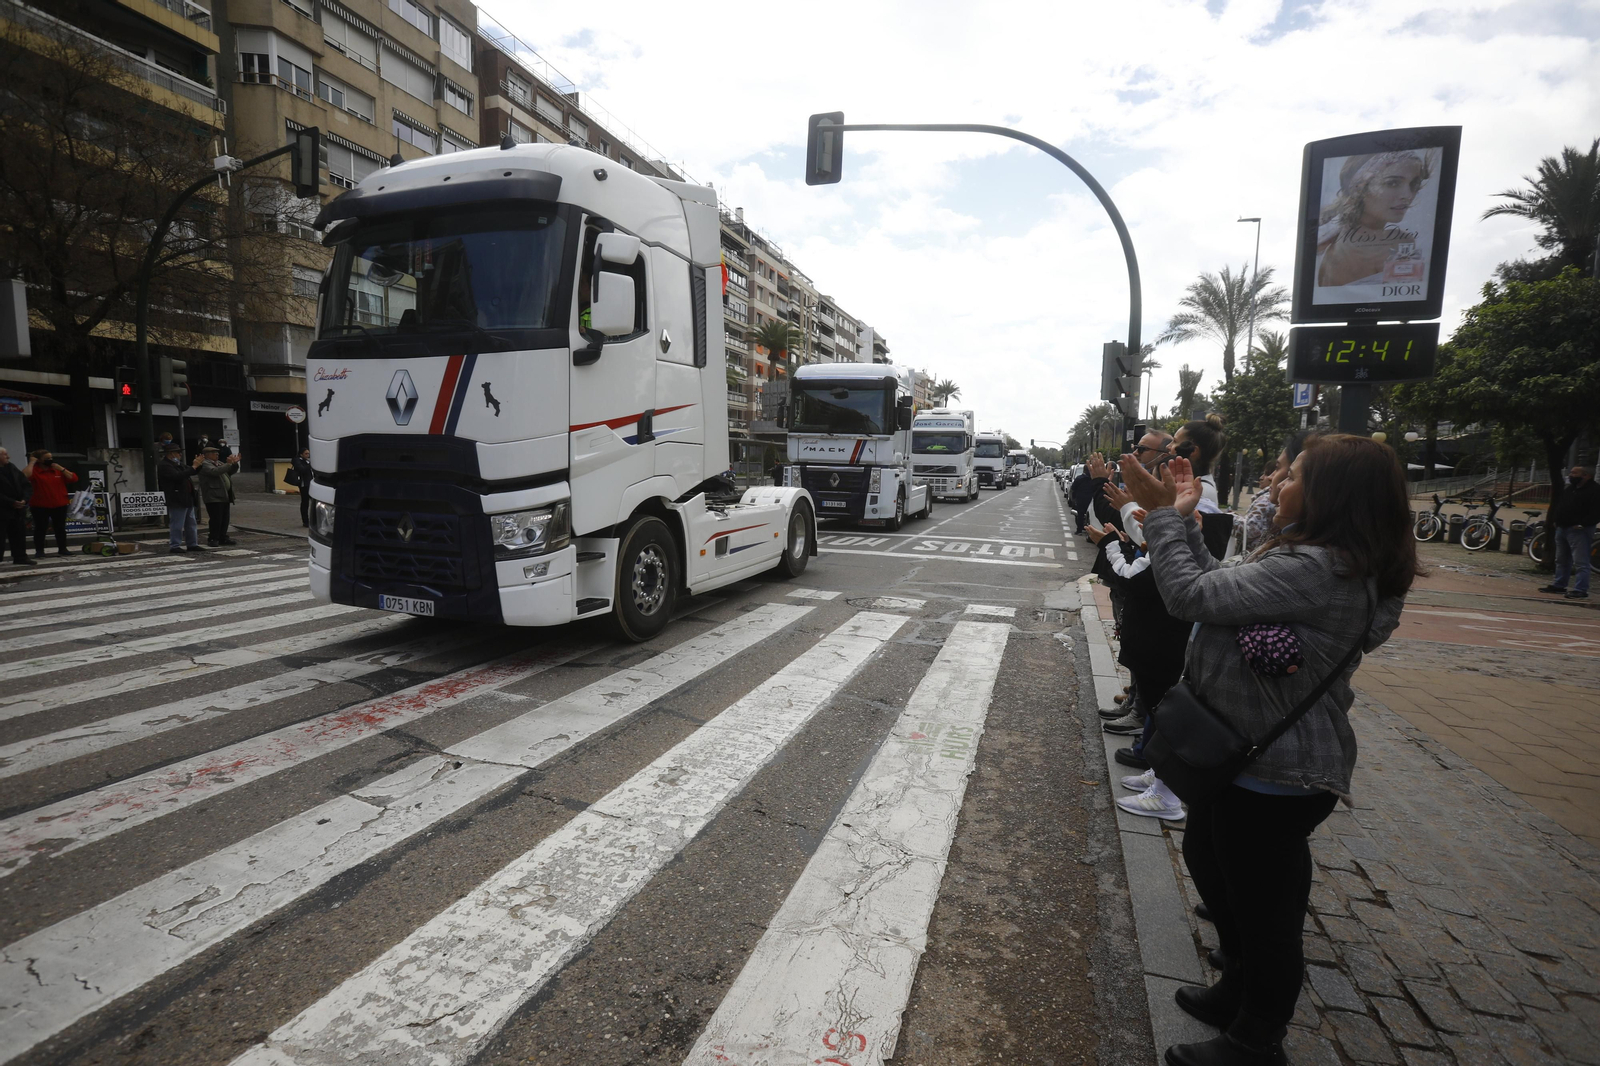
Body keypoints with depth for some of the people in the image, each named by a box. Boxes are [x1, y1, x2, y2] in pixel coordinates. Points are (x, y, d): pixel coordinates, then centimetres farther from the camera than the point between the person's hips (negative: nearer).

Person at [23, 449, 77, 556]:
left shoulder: (58, 470, 9)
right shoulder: (34, 470, -4)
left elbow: (74, 479, 3)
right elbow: (25, 475, -27)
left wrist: (61, 468, -7)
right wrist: (31, 462, -14)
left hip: (59, 505, 4)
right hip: (40, 506, -3)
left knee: (60, 528, 8)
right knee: (40, 528, 2)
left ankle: (62, 549, 16)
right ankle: (39, 550, 7)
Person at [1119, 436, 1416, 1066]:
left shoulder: (1313, 570, -29)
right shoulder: (1335, 562, 6)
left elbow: (1192, 595, -29)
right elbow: (1223, 587, 8)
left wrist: (1164, 515, -18)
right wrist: (1183, 519, 5)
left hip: (1274, 777, -11)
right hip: (1251, 754, 11)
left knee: (1265, 908, 9)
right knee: (1207, 858, 27)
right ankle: (1241, 989, 49)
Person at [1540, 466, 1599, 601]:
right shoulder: (1570, 489, 16)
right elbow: (1557, 506, 24)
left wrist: (1582, 524, -23)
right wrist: (1554, 521, 12)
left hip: (1579, 531, -9)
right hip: (1562, 529, 9)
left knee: (1580, 563, -9)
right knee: (1562, 560, 17)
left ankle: (1580, 590, -10)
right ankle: (1559, 585, 26)